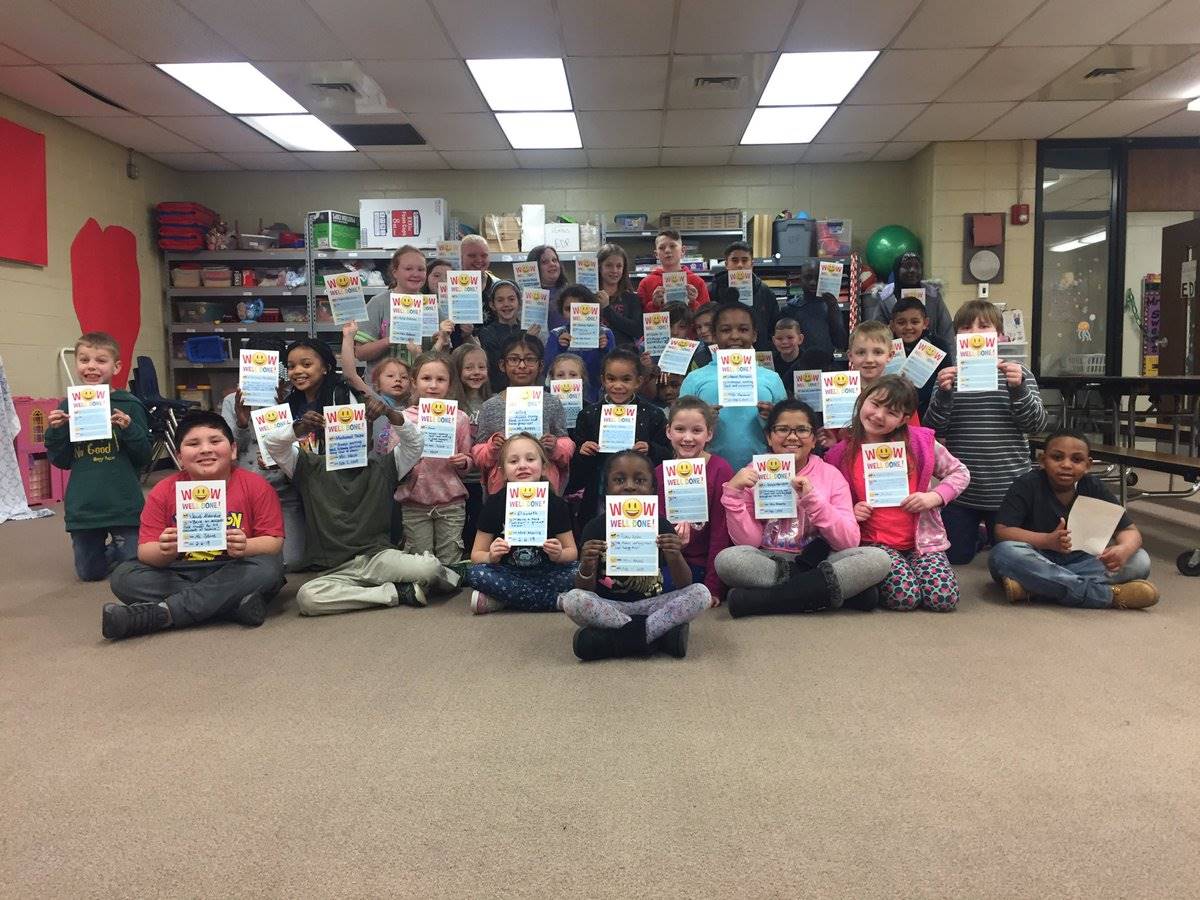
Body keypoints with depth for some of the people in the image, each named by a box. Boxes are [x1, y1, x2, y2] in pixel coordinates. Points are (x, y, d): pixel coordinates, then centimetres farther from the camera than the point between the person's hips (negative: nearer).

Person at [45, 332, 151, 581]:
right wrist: (56, 431, -10)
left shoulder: (129, 405, -6)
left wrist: (128, 429, -20)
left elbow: (143, 458, -5)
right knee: (89, 572, 14)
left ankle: (115, 550, 36)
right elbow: (61, 461, 6)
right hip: (83, 505, 3)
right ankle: (110, 552, 45)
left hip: (123, 503, -2)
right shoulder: (67, 408, 3)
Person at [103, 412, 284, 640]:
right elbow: (145, 551, -5)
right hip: (180, 575, 2)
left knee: (267, 568, -32)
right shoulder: (163, 491, -2)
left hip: (233, 575, -2)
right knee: (123, 577, -19)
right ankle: (235, 604, -28)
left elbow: (274, 542, -11)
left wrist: (244, 547, -32)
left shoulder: (256, 486, -8)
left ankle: (155, 614, -28)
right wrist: (164, 551, -29)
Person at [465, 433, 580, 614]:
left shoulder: (555, 503, -6)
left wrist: (559, 555, -23)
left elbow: (572, 551, 1)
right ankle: (556, 600, -24)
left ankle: (500, 600, -20)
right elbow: (476, 554, -2)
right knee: (475, 574, -28)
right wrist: (492, 556, -25)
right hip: (508, 572, 0)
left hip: (545, 572, 0)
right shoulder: (495, 504, -6)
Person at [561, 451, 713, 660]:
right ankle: (658, 634, -22)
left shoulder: (660, 526, -3)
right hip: (609, 607, -1)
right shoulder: (596, 528, -5)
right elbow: (584, 590, -6)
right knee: (573, 599, -28)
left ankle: (613, 639, -22)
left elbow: (684, 585, -6)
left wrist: (675, 557, -27)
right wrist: (586, 566, -28)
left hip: (652, 605, 1)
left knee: (701, 593, -20)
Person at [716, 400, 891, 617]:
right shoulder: (754, 474, 1)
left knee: (879, 558, -25)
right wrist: (733, 493, -17)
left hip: (818, 562, 0)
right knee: (727, 559, -31)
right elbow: (747, 542, -6)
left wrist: (813, 498, -19)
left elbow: (849, 542, -9)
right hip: (767, 564, 0)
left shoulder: (830, 475, 1)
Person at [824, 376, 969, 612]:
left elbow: (960, 473, 10)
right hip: (873, 543, -2)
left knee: (945, 598, -17)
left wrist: (935, 497, -7)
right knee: (905, 596, -25)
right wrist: (850, 513, -12)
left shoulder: (919, 442, -2)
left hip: (920, 539, 2)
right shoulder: (841, 454, -2)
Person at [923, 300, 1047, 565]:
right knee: (956, 556, 11)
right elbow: (934, 429, -4)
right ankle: (976, 531, 41)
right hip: (960, 488, 1)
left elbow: (1037, 424, -6)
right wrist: (943, 393, -20)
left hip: (1008, 489, -1)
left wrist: (1018, 389, -21)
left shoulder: (1018, 373, 1)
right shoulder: (949, 375, 3)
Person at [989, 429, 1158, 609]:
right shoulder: (1026, 485, -10)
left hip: (1078, 562, 4)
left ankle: (1031, 589, -31)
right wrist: (1048, 540, -34)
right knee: (1005, 553, -35)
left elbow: (1130, 531, -2)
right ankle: (1108, 594, -32)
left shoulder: (1094, 488, 0)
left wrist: (1124, 549, -27)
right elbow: (1002, 531, -18)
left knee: (1139, 561, -17)